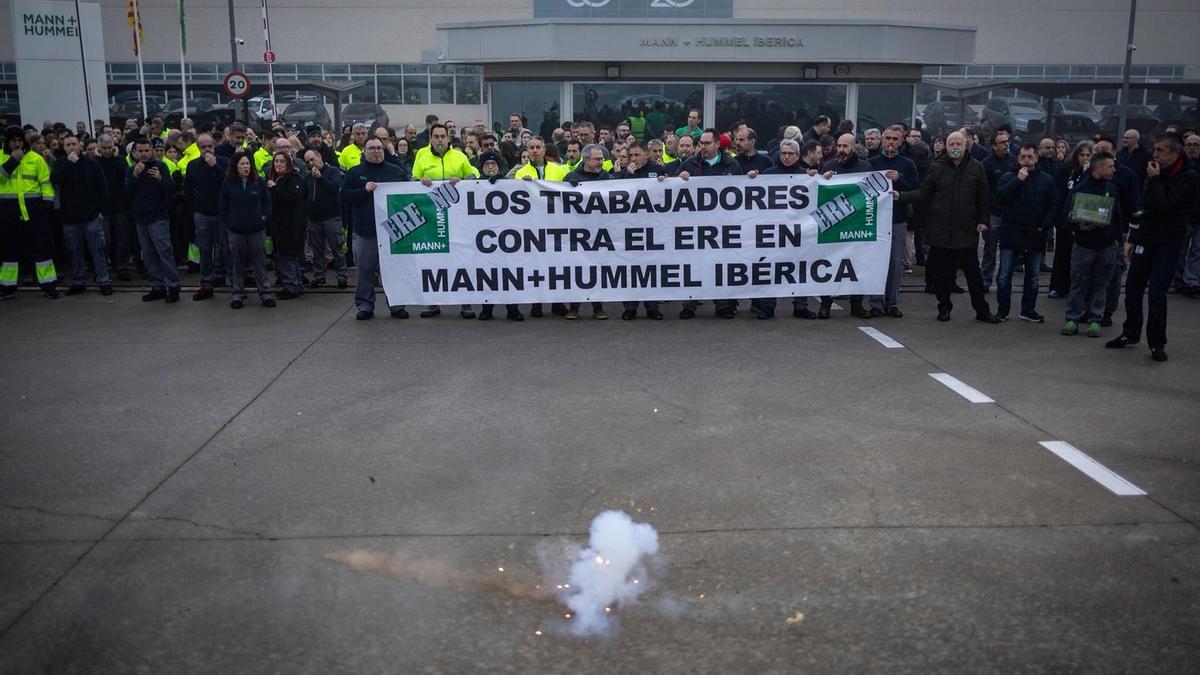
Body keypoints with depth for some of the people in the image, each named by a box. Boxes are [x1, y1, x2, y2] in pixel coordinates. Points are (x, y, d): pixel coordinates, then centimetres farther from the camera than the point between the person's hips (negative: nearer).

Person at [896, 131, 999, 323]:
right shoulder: (936, 167, 2)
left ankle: (982, 310, 16)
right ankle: (944, 308, 20)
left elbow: (983, 197, 10)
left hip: (967, 230, 0)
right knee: (941, 273, 5)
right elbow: (923, 193, 0)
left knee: (973, 272, 5)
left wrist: (983, 220, 4)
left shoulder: (976, 167, 5)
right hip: (940, 230, 0)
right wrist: (901, 197, -13)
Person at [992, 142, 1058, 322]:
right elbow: (998, 198, -16)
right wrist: (1017, 180, -20)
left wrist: (1044, 227, -7)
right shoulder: (1008, 177, 0)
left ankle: (1028, 310, 20)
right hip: (1011, 235, -2)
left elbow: (1053, 206, 5)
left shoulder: (1046, 180, 5)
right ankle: (1002, 310, 12)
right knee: (1004, 275, 1)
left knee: (1033, 277, 9)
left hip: (1035, 236, 2)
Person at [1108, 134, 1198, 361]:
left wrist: (1154, 180, -17)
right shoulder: (1158, 172, 9)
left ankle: (1157, 343, 5)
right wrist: (1132, 239, 14)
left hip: (1168, 243, -7)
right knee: (1132, 289, 11)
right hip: (1145, 239, 7)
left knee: (1157, 294, -8)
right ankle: (1131, 333, 26)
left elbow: (1165, 206, -22)